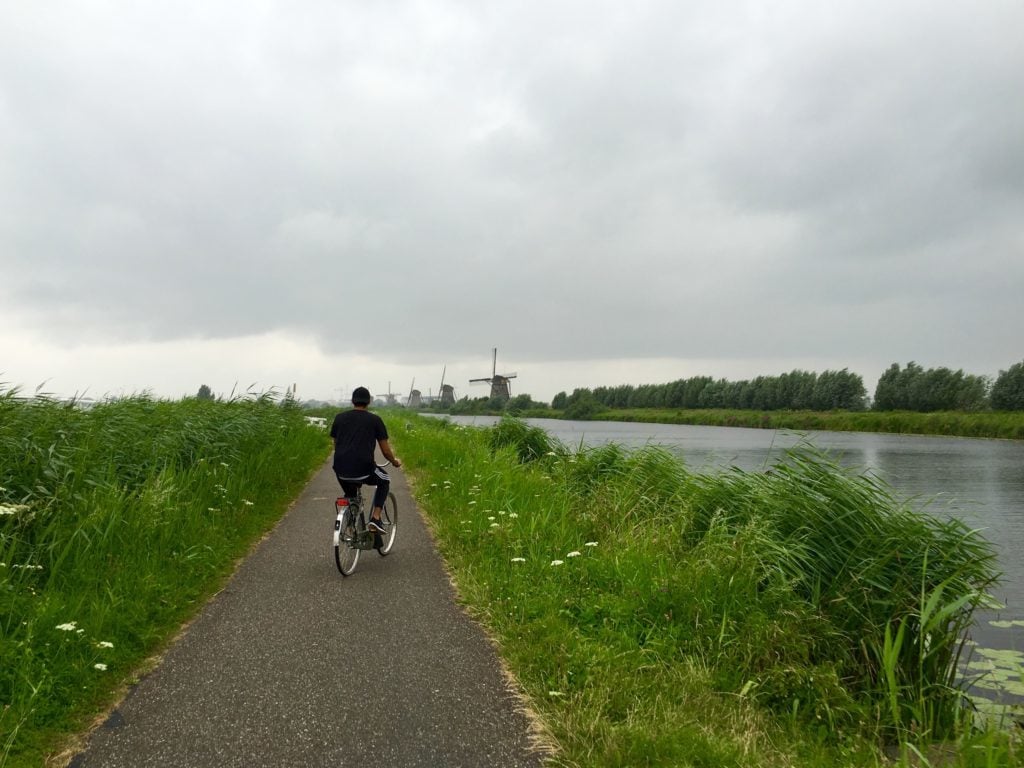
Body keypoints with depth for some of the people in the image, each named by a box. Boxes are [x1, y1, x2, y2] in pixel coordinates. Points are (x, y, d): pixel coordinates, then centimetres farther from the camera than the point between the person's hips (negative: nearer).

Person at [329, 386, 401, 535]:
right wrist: (395, 461, 28)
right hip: (363, 469, -3)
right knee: (384, 481, 27)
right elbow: (385, 451, 7)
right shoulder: (375, 420, 6)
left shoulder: (340, 417, 14)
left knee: (350, 496, 33)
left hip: (341, 471, 3)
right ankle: (375, 519, 13)